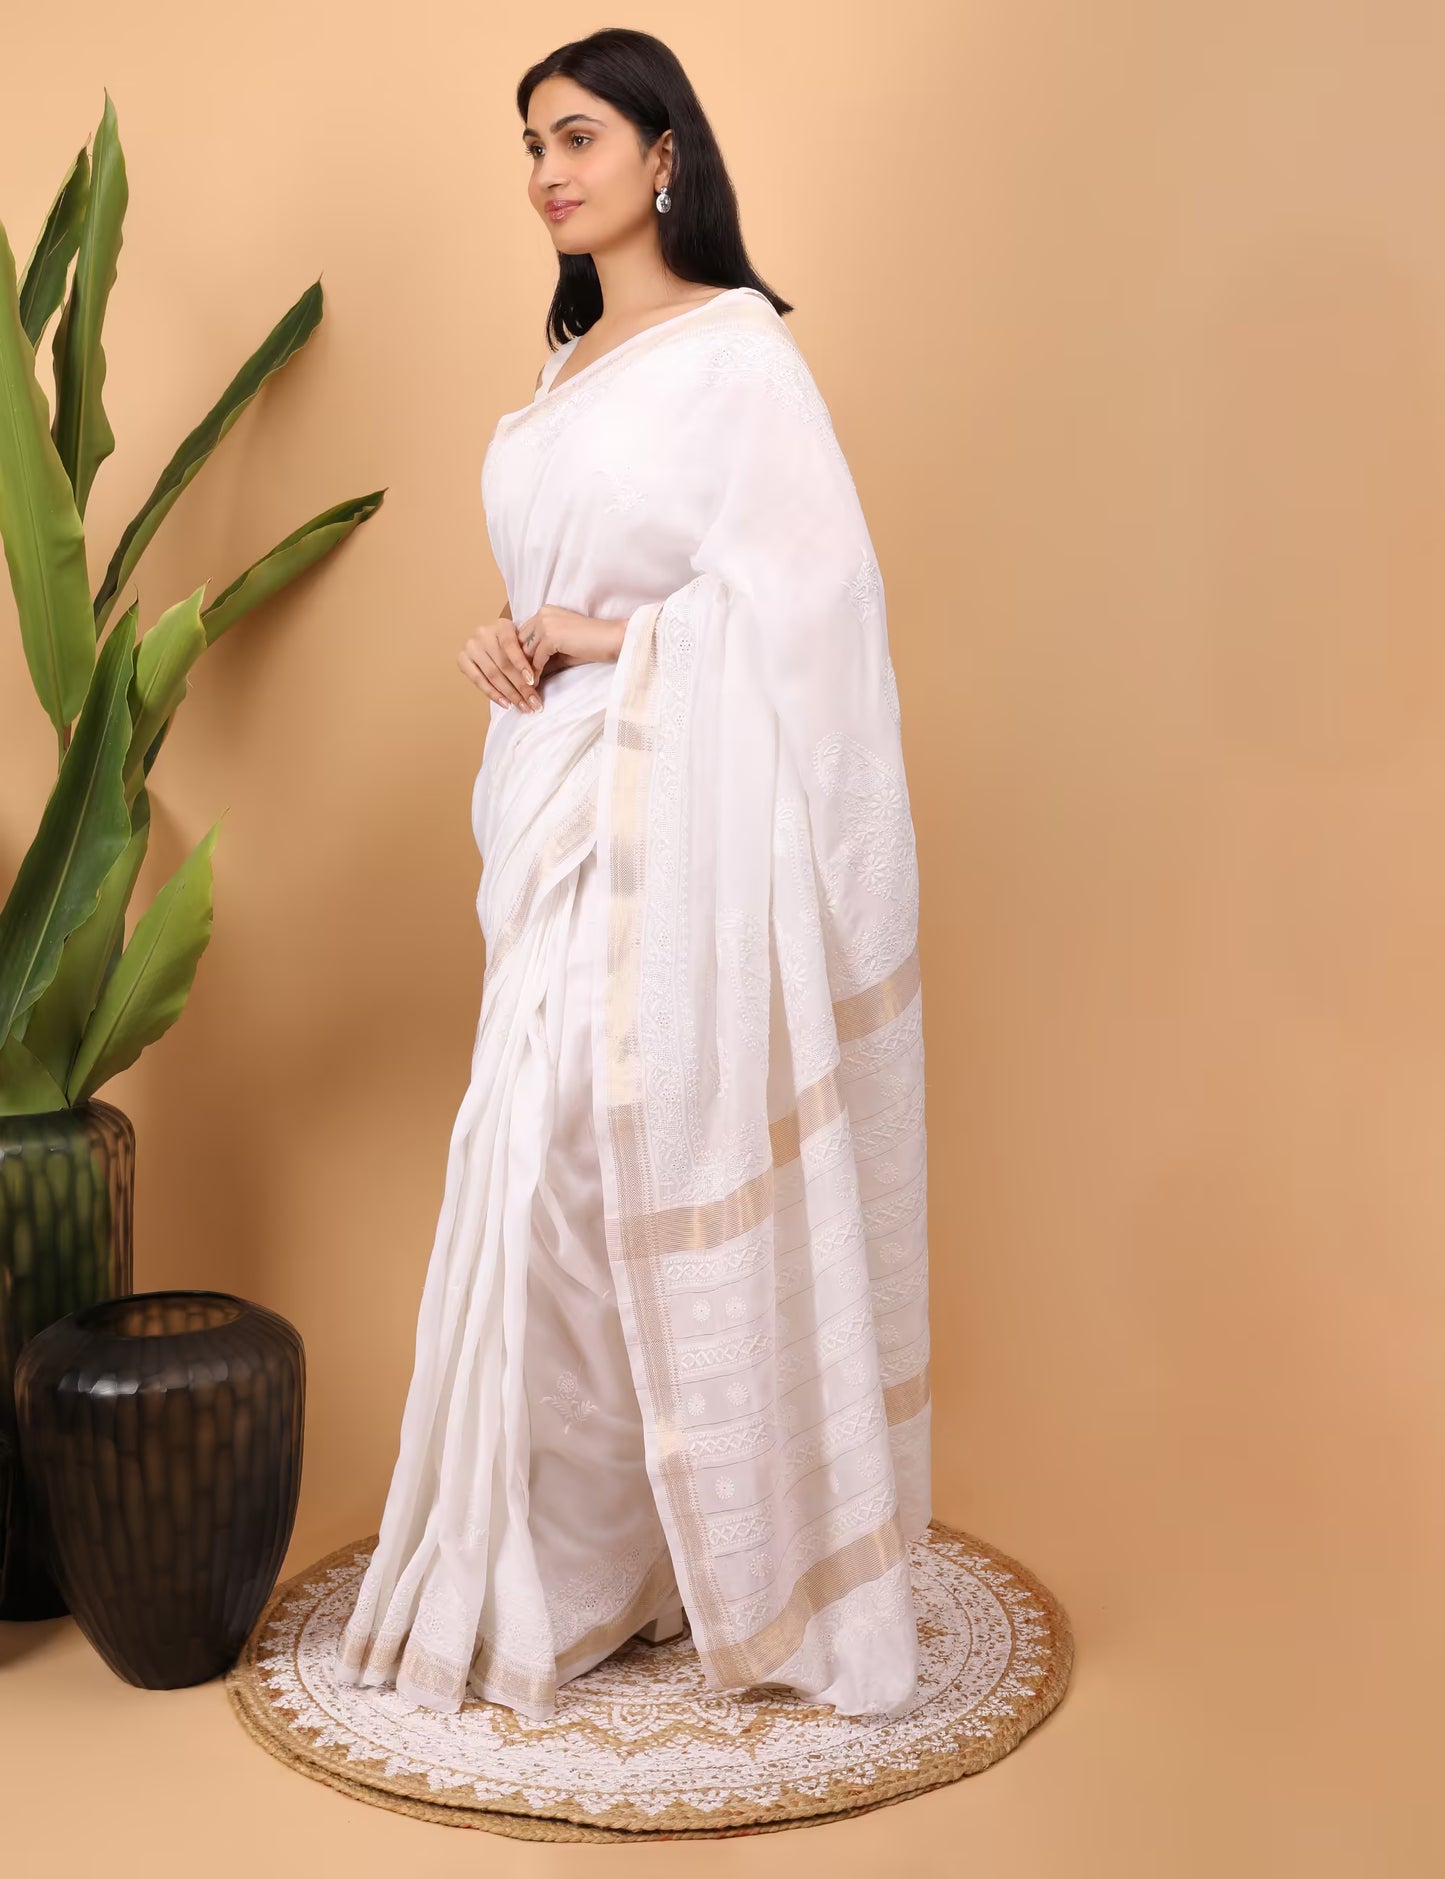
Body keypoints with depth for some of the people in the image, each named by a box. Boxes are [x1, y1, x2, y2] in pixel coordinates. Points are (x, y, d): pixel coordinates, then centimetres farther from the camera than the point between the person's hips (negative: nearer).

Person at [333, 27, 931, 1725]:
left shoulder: (737, 346, -5)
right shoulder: (566, 369, 18)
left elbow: (811, 587, -15)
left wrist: (605, 640, -12)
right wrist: (517, 647, 3)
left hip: (677, 813, -7)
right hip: (560, 804, 8)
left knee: (626, 1164, -6)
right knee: (573, 1166, 7)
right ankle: (592, 1557, 17)